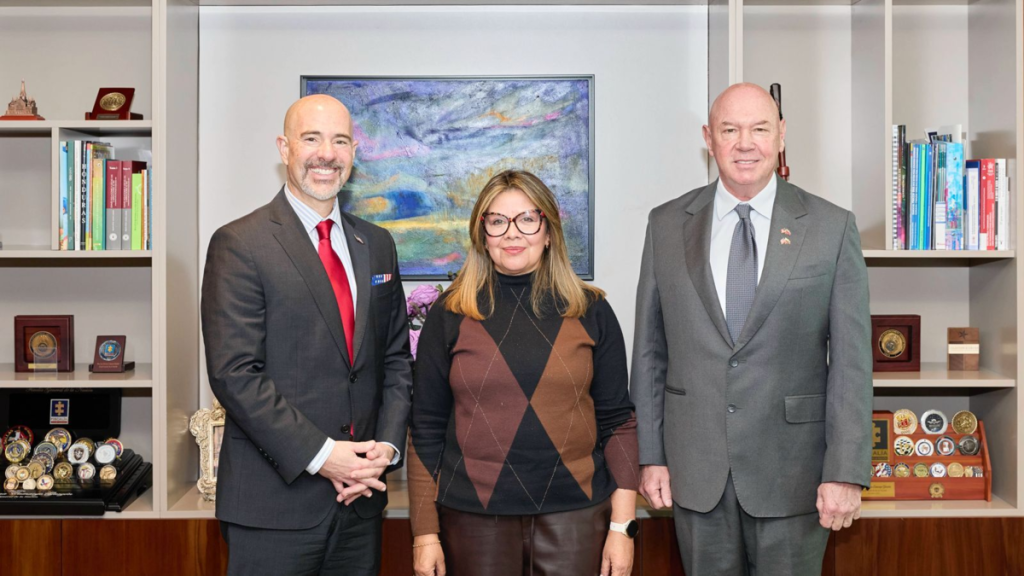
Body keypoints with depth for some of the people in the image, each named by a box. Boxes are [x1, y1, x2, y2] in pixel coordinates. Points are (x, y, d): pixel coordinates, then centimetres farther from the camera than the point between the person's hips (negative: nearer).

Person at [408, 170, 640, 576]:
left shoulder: (590, 311, 2)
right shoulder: (449, 314, 1)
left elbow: (617, 421, 3)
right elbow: (426, 429, 2)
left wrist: (622, 526, -2)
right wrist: (425, 534, -1)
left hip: (575, 515, 1)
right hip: (474, 517, 0)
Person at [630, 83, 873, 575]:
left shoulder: (832, 228, -2)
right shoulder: (666, 224, 3)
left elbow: (851, 359, -4)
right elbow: (649, 350, 5)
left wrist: (846, 473, -9)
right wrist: (650, 455, 2)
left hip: (792, 469, -1)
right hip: (695, 468, 2)